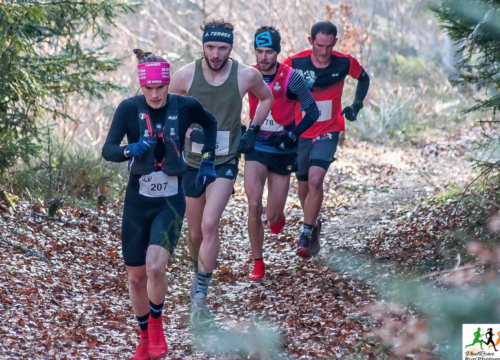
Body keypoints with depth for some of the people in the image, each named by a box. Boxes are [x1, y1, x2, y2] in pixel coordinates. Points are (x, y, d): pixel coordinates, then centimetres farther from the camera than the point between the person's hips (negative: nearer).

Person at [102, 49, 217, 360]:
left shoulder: (185, 107, -8)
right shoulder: (129, 108, -10)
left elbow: (211, 123, 14)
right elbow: (108, 150, -18)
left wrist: (209, 162, 9)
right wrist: (130, 150, -38)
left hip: (171, 202, -1)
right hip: (138, 201, 1)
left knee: (155, 268, -22)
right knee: (136, 276, 8)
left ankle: (156, 324, 6)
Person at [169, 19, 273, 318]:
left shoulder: (247, 75, -10)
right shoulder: (186, 75, -11)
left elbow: (267, 98, 12)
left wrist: (253, 131, 3)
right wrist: (187, 130, -10)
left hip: (226, 162, -2)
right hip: (192, 161, 2)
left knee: (210, 224, -19)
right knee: (195, 231, 12)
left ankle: (200, 294, -11)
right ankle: (198, 273, 42)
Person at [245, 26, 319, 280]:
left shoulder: (291, 78, -13)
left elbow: (313, 111, -7)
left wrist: (292, 135, -19)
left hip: (282, 152, -1)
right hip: (256, 147, 1)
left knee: (273, 217, 2)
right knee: (253, 206, -16)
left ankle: (277, 216, 42)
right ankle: (258, 264, -1)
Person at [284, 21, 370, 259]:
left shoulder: (344, 63, -11)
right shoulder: (295, 63, -14)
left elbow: (364, 78, 10)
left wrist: (357, 104, -4)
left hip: (328, 132, -2)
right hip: (301, 132, 2)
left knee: (315, 179, -22)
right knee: (304, 186, 12)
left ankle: (306, 234, -13)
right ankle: (314, 225, 39)